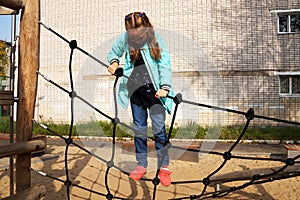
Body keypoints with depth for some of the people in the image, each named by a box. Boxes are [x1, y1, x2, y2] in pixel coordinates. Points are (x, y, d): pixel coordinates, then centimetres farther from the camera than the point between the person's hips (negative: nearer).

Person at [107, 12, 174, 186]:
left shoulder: (156, 39, -6)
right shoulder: (125, 38, 1)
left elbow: (165, 64, -11)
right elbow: (114, 52, 19)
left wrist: (165, 87, -24)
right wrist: (114, 62, -3)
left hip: (154, 91, -3)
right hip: (135, 91, 3)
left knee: (159, 128, -5)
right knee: (139, 129, 9)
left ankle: (164, 167, 11)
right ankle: (141, 165, 23)